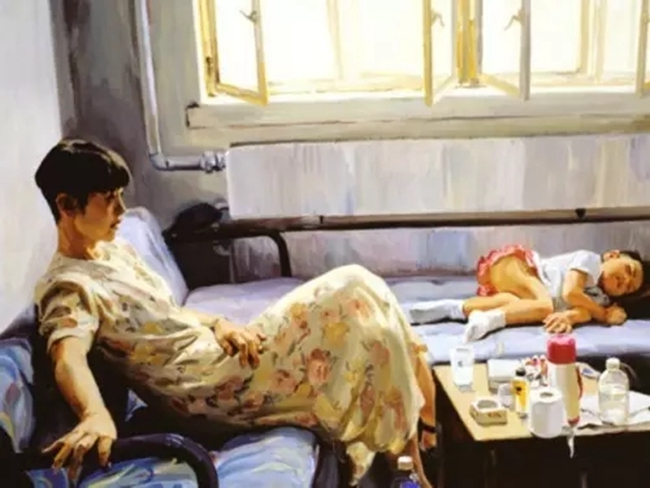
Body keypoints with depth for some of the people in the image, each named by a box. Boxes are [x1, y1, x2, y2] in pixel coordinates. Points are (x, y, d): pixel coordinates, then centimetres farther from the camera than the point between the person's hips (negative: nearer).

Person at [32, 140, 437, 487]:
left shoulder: (115, 250, 15)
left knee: (355, 286, 0)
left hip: (221, 351, 9)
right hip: (212, 386, -9)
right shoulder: (67, 287, -14)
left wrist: (218, 324, 1)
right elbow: (69, 360, -33)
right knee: (354, 296, -14)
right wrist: (96, 415, -55)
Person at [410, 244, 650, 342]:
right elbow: (569, 292, -18)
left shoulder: (599, 299, 12)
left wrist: (568, 316, -33)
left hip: (517, 296, 6)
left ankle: (458, 309, -33)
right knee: (544, 304, -30)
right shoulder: (590, 259, -6)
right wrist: (604, 315, -7)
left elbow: (583, 311, -9)